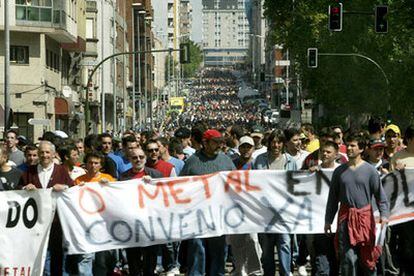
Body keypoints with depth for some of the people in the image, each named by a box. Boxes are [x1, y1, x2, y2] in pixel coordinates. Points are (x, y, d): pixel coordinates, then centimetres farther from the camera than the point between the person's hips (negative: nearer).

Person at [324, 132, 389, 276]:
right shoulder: (339, 171, 9)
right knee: (347, 257, -4)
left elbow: (380, 195, -2)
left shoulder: (369, 170, 1)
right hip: (345, 217, 2)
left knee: (368, 257, 4)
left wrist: (384, 214, -16)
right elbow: (333, 198, 14)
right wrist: (328, 220, 10)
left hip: (365, 216, -2)